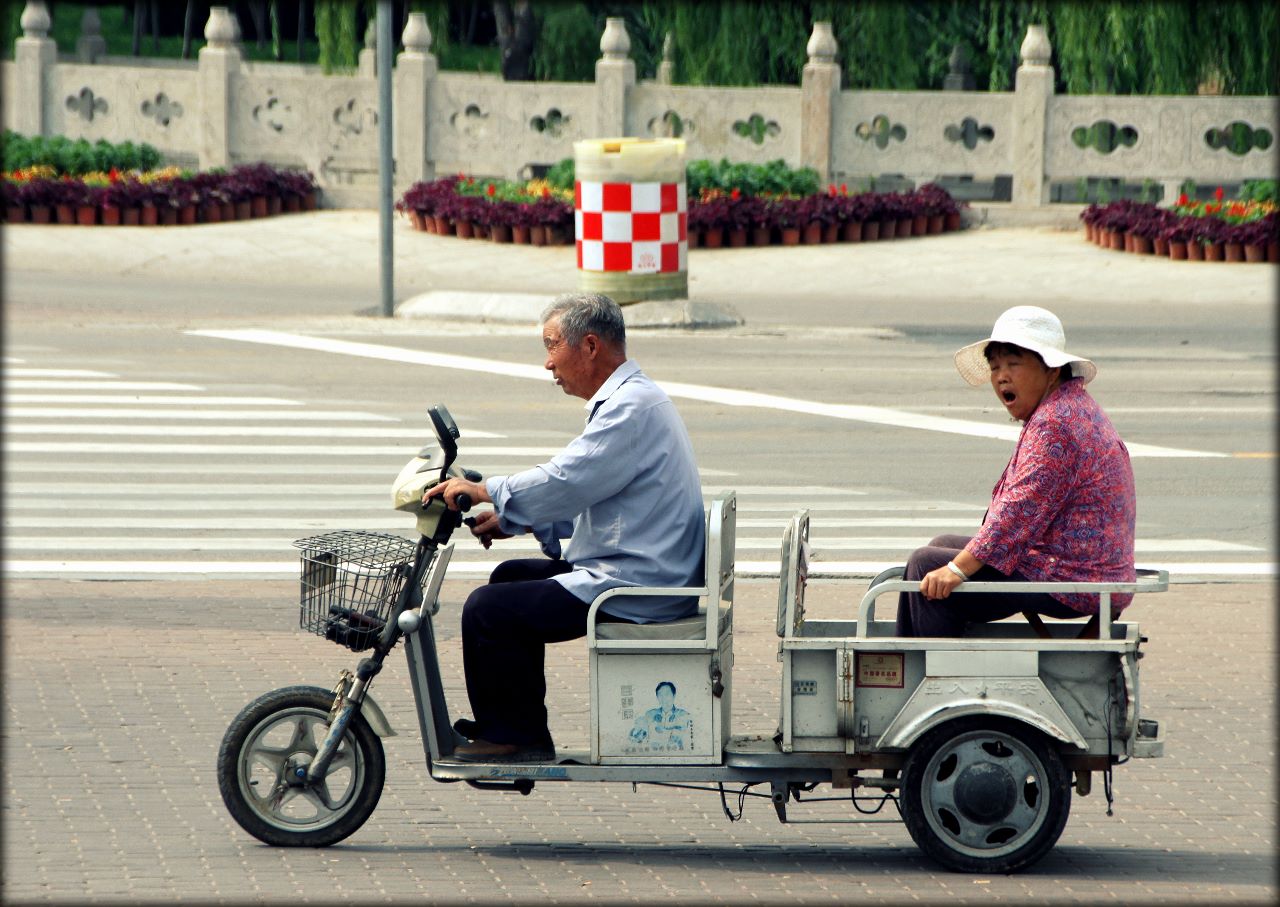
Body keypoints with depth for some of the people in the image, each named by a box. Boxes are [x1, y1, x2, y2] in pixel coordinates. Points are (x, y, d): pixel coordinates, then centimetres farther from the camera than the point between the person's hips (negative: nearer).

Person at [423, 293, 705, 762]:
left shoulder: (632, 407, -19)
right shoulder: (633, 398, 16)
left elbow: (564, 482, -24)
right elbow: (582, 495, 21)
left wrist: (485, 491, -13)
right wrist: (512, 520, 13)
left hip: (635, 591, -11)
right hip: (645, 576, 11)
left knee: (488, 609, -13)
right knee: (511, 577, 24)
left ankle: (514, 736, 0)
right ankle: (504, 722, 30)